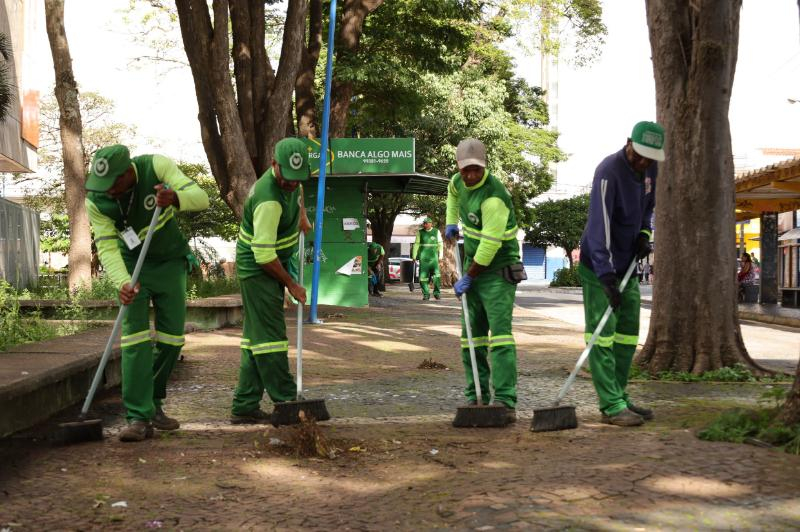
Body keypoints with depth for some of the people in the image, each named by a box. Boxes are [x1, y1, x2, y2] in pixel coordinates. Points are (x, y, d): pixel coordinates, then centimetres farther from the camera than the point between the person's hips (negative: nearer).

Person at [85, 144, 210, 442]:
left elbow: (200, 198, -30)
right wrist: (123, 283, -41)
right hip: (133, 265, -1)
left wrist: (174, 198, -52)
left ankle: (153, 404, 22)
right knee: (136, 335, -14)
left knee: (172, 337, 3)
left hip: (171, 262, 1)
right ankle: (139, 418, -15)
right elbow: (107, 247, -23)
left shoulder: (156, 166, -24)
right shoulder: (96, 201, -21)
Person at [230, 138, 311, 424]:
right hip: (258, 269, -10)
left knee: (255, 336, 9)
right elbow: (264, 254, -28)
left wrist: (302, 218, 20)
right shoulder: (269, 199, -30)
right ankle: (287, 404, -7)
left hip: (275, 264, 10)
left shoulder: (290, 180, -1)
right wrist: (291, 284, -18)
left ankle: (244, 407, 12)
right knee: (269, 335, -9)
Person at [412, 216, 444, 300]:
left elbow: (440, 244, 11)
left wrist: (440, 256, 6)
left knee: (436, 274, -15)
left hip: (433, 256, -1)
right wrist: (414, 256, 6)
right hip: (423, 257, 1)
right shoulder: (420, 232, 7)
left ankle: (437, 292, -4)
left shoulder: (436, 232, 6)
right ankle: (426, 294, 7)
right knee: (423, 276, -2)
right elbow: (416, 244, 9)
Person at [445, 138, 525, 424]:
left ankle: (506, 402, -21)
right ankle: (476, 398, 16)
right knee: (471, 334, 9)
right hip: (474, 264, 9)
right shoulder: (460, 181, 2)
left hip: (499, 270, -9)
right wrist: (451, 223, 18)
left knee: (500, 331, -17)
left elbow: (490, 244, -25)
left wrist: (468, 278, -16)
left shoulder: (493, 197, -25)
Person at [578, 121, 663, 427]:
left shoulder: (650, 168, 0)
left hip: (627, 262, 8)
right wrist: (605, 276, -40)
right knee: (602, 334, -9)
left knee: (628, 333, 11)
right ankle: (611, 407, -9)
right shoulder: (608, 172, -24)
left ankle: (619, 398, 20)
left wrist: (644, 233, 0)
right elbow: (599, 225, -33)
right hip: (599, 264, -8)